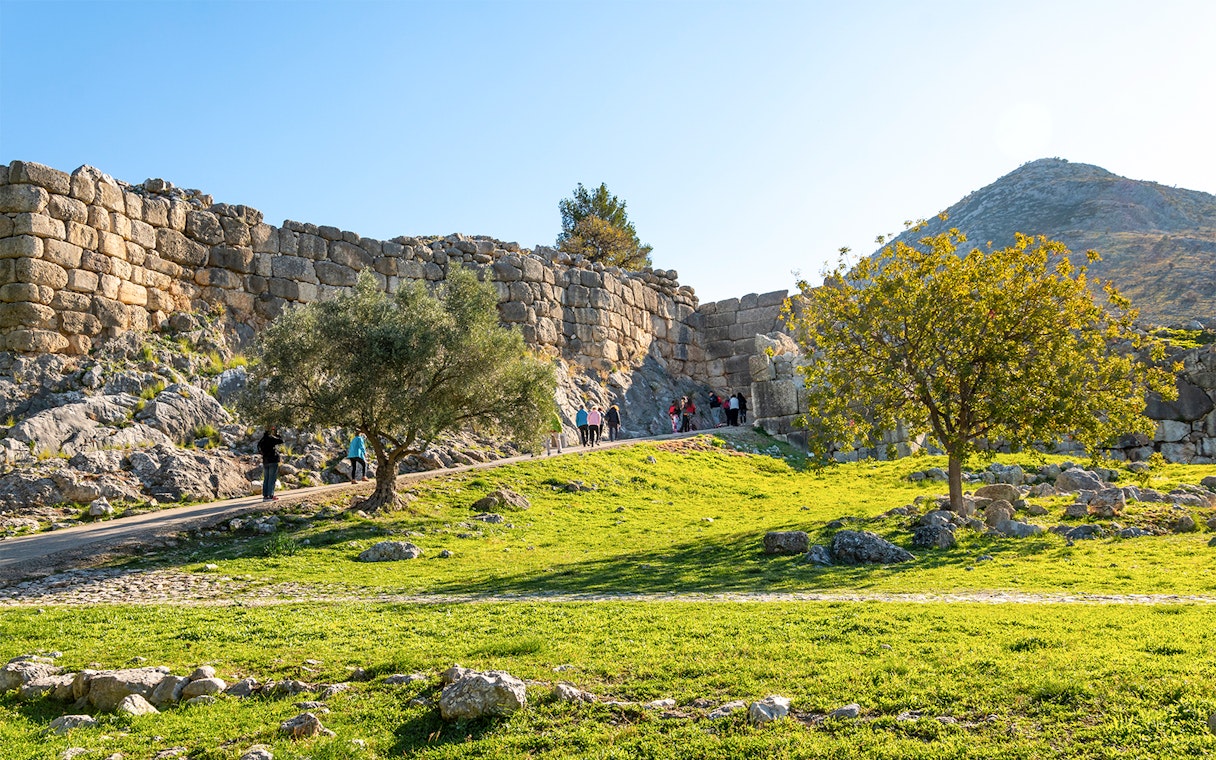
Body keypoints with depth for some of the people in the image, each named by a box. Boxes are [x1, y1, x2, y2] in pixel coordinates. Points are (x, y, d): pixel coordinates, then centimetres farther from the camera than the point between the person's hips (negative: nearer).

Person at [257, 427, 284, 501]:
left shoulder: (263, 439, 10)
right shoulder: (271, 438, -12)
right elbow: (281, 441, -17)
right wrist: (277, 436, -2)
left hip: (265, 461, 7)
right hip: (273, 461, -7)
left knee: (266, 479, 10)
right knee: (272, 479, -5)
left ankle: (265, 496, 10)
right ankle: (270, 496, -7)